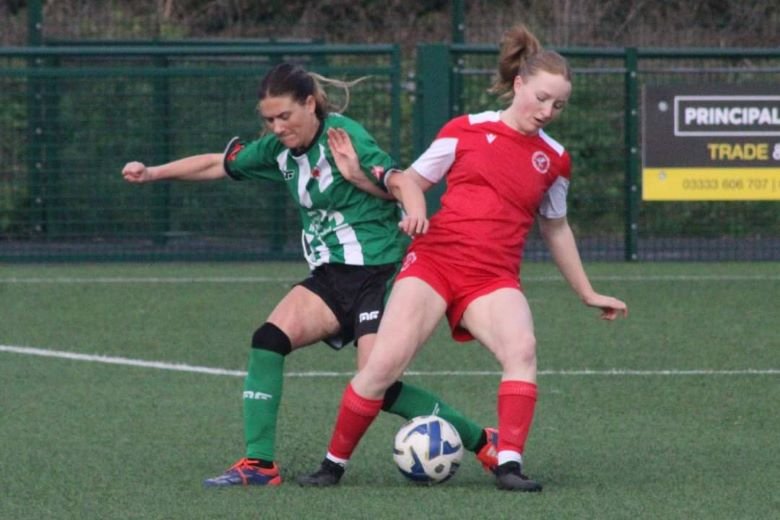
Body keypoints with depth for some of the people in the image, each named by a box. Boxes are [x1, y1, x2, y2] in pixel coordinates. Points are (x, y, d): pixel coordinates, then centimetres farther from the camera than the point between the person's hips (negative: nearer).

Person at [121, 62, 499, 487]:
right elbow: (218, 165, 18)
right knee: (269, 339, -15)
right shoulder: (278, 149, 8)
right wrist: (152, 173, 14)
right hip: (331, 276, 7)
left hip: (379, 272, -7)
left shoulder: (343, 136, -14)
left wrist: (413, 213, -40)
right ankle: (259, 464, -13)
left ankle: (482, 442, 2)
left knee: (377, 387, -15)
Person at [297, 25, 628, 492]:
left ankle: (510, 465, -30)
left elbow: (556, 228, 26)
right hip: (434, 259, -1)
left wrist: (588, 294, 31)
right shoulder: (466, 130, 6)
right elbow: (410, 183, 13)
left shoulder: (554, 159, 12)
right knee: (386, 363, -17)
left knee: (522, 348, -31)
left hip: (494, 277, 1)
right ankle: (334, 464, 2)